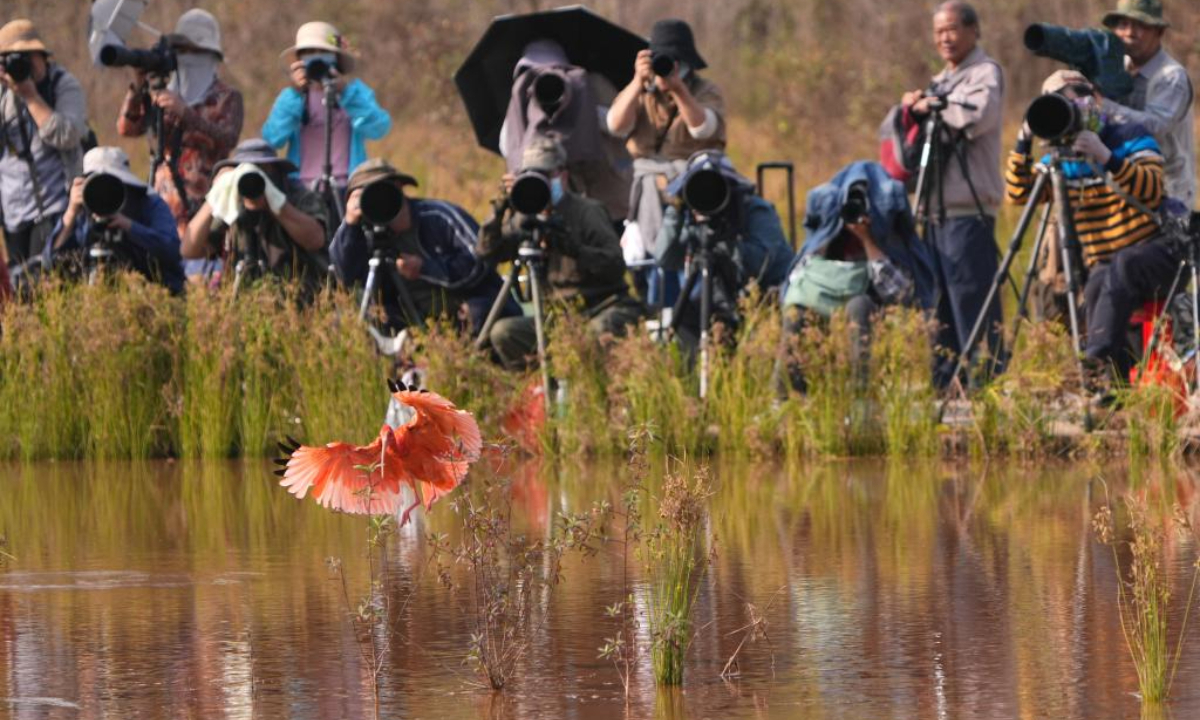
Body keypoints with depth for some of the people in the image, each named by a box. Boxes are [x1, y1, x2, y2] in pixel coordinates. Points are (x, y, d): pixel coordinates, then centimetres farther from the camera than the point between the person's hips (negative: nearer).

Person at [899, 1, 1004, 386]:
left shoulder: (986, 72, -3)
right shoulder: (941, 80, 22)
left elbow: (980, 115, -24)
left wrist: (933, 106, -10)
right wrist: (912, 106, 4)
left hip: (968, 210, -9)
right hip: (936, 209, 9)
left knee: (971, 300, -11)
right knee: (939, 306, 9)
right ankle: (943, 382, 13)